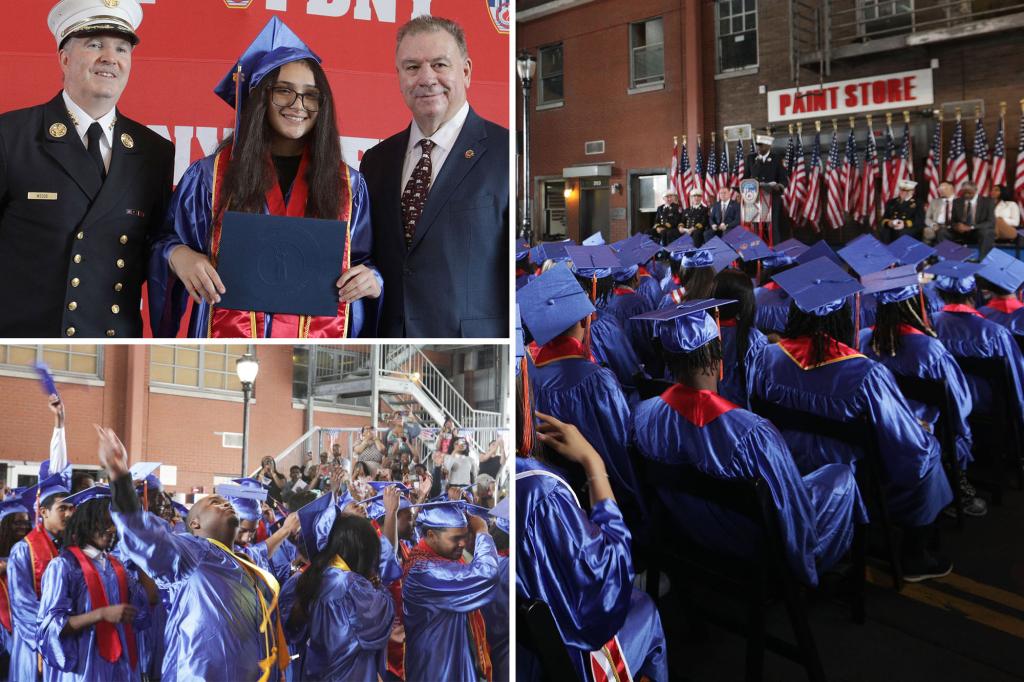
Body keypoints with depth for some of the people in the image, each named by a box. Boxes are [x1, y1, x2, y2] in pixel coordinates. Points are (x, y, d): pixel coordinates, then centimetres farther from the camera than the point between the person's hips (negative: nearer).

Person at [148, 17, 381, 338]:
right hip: (229, 338, 0)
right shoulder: (209, 176, -1)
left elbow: (367, 261, 6)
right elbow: (166, 241, 7)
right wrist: (178, 255, -15)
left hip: (317, 343, 1)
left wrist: (370, 281, -16)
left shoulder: (348, 185, 1)